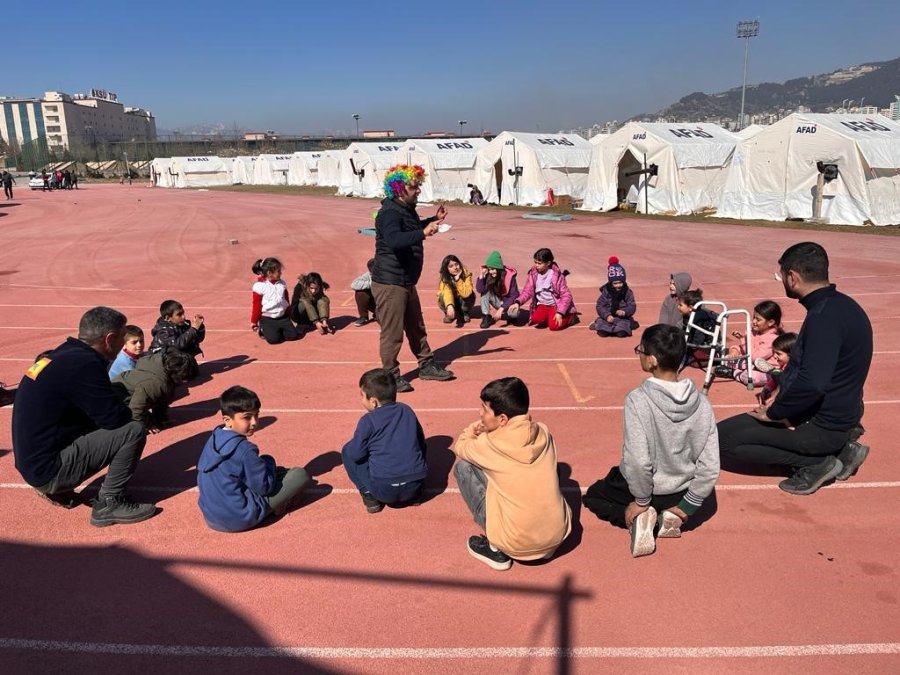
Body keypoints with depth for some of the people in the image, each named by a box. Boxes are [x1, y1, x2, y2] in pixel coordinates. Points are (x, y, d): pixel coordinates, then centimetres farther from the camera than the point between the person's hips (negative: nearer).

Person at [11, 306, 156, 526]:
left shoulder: (64, 354, 7)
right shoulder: (83, 363, -20)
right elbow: (115, 417, -19)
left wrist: (124, 412, 5)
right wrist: (136, 416, 2)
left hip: (33, 462, 9)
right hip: (49, 468, -9)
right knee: (134, 431, -13)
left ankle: (55, 488, 19)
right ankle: (109, 504, -5)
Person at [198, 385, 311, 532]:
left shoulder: (214, 438, 1)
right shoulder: (244, 449, -23)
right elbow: (264, 487, -18)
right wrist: (268, 462, 3)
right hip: (240, 520, -8)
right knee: (300, 475, -5)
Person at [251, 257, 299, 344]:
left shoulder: (282, 283, 3)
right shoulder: (260, 286, -13)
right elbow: (256, 305, -6)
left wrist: (288, 314, 23)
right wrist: (254, 321, 0)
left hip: (282, 317, 5)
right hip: (267, 319, -5)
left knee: (293, 335, -10)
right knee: (273, 339, -23)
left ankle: (277, 330, 14)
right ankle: (263, 330, 9)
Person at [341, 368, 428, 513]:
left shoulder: (368, 421, -5)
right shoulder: (407, 411, 10)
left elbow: (356, 454, -4)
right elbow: (421, 443, 17)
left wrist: (353, 443, 20)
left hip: (384, 490, -4)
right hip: (415, 486, 4)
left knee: (347, 452, 13)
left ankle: (369, 496, 6)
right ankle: (414, 494, 18)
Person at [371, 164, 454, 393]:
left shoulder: (407, 210, 11)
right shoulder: (389, 213, -20)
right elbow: (394, 240, -39)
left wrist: (434, 219, 18)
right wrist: (423, 233, -47)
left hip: (406, 281, 10)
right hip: (389, 282, -10)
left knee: (416, 327, 20)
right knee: (392, 332, -1)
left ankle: (427, 365, 33)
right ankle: (391, 375, 11)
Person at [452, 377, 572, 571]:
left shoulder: (490, 444, -12)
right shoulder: (543, 432, -1)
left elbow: (460, 447, 9)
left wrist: (472, 432, 25)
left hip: (518, 544, -5)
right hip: (558, 536, 6)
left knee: (463, 466, 5)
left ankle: (496, 549, 9)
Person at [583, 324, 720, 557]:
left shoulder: (638, 399, -28)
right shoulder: (701, 401, -13)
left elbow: (638, 460, -31)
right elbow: (710, 464, -11)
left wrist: (641, 500, -15)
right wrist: (688, 505, -1)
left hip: (644, 486, -4)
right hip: (680, 489, 4)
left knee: (593, 495, 26)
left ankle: (639, 517, -1)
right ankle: (671, 513, 8)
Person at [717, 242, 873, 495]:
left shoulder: (824, 316, -25)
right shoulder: (840, 304, 6)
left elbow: (811, 383, -33)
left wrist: (774, 412, -18)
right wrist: (782, 392, 9)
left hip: (823, 425, -9)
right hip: (838, 414, 10)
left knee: (721, 441, -9)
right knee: (738, 426, 26)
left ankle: (817, 462, -4)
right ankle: (838, 448, 14)